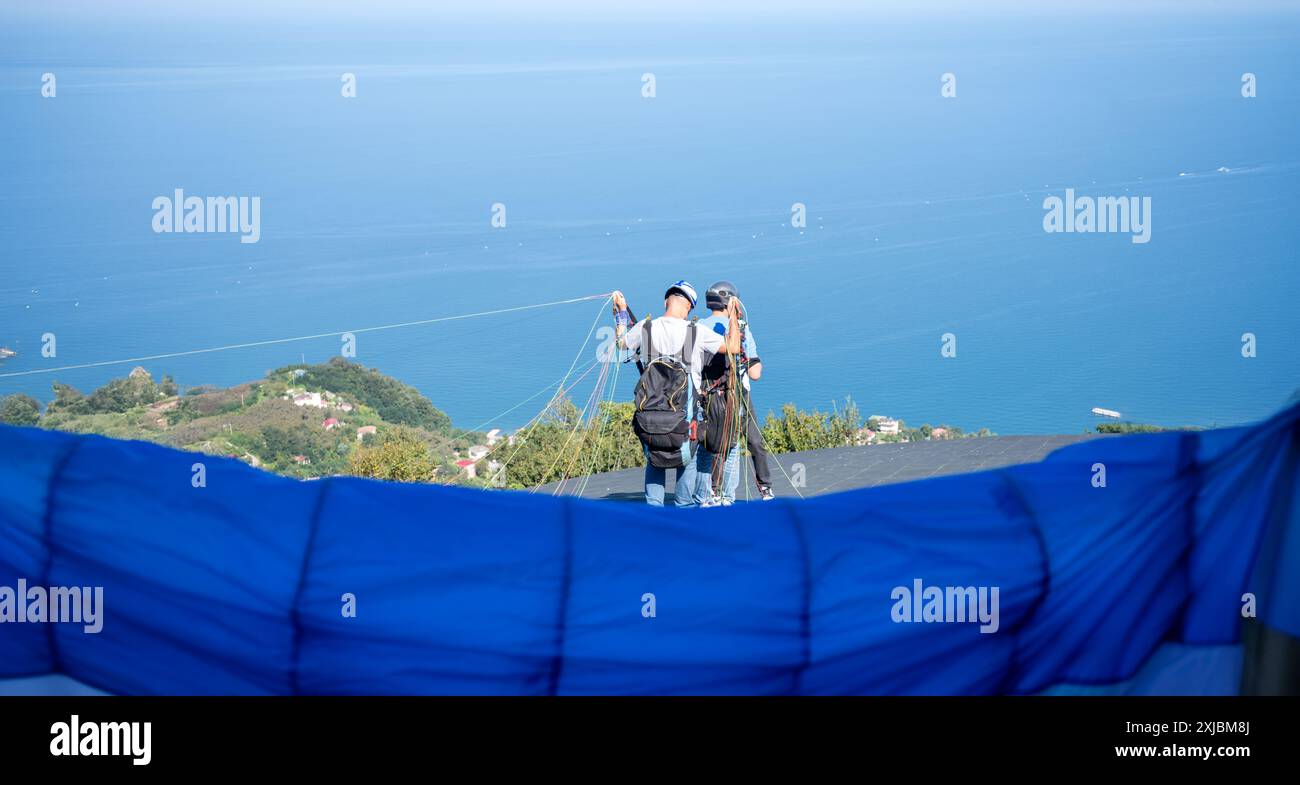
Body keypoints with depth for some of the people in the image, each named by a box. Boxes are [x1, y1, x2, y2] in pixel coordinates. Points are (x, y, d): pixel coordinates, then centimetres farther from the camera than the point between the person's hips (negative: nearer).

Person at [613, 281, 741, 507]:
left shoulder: (645, 328, 0)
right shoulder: (695, 332, -8)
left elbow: (621, 343, 20)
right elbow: (733, 348, -5)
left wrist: (622, 313, 32)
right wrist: (733, 316, 7)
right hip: (684, 410, -3)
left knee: (653, 460, 14)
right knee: (688, 459, 12)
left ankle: (653, 506, 9)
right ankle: (684, 506, 13)